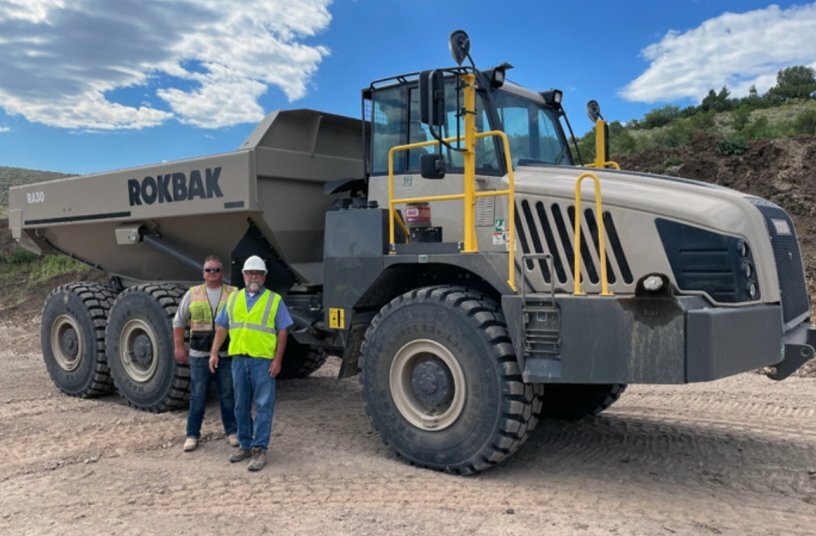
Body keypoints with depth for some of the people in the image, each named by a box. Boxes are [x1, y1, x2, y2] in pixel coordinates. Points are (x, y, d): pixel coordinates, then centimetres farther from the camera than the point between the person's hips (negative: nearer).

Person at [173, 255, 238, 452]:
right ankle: (192, 434, 15)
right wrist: (179, 347, 4)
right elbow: (179, 321, 11)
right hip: (199, 355, 0)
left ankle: (231, 431, 19)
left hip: (227, 355, 0)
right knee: (197, 397, 5)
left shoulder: (233, 294, 4)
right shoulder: (192, 294, 7)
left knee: (228, 396, 7)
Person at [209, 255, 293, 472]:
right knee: (241, 406, 12)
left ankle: (260, 449, 2)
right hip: (238, 358, 4)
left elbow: (282, 332, -2)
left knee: (263, 406, -3)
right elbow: (222, 327, 14)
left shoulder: (274, 300, 1)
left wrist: (278, 360, -9)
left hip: (263, 360, -4)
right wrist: (214, 353, 6)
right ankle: (244, 445, 24)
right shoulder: (233, 298, 13)